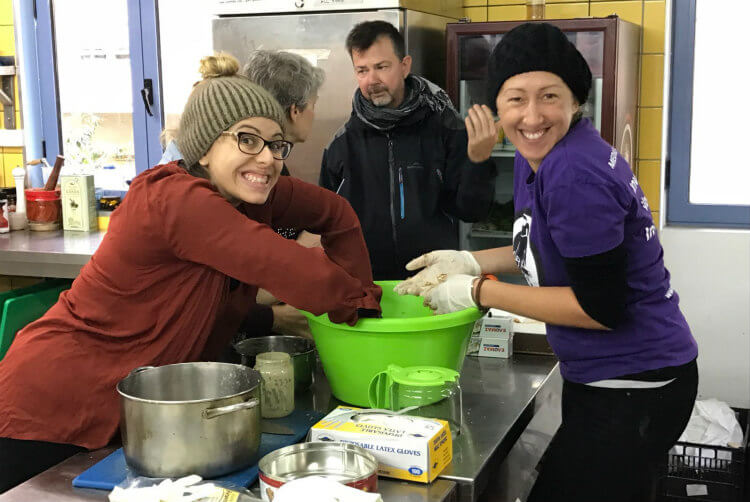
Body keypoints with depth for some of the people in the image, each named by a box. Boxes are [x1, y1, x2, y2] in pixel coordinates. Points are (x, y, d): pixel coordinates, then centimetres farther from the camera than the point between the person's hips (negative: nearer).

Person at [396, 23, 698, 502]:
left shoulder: (574, 174, -27)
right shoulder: (536, 156, 3)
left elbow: (601, 307, -25)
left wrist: (480, 292, -18)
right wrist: (470, 263, 6)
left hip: (634, 388, -10)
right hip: (597, 376, 10)